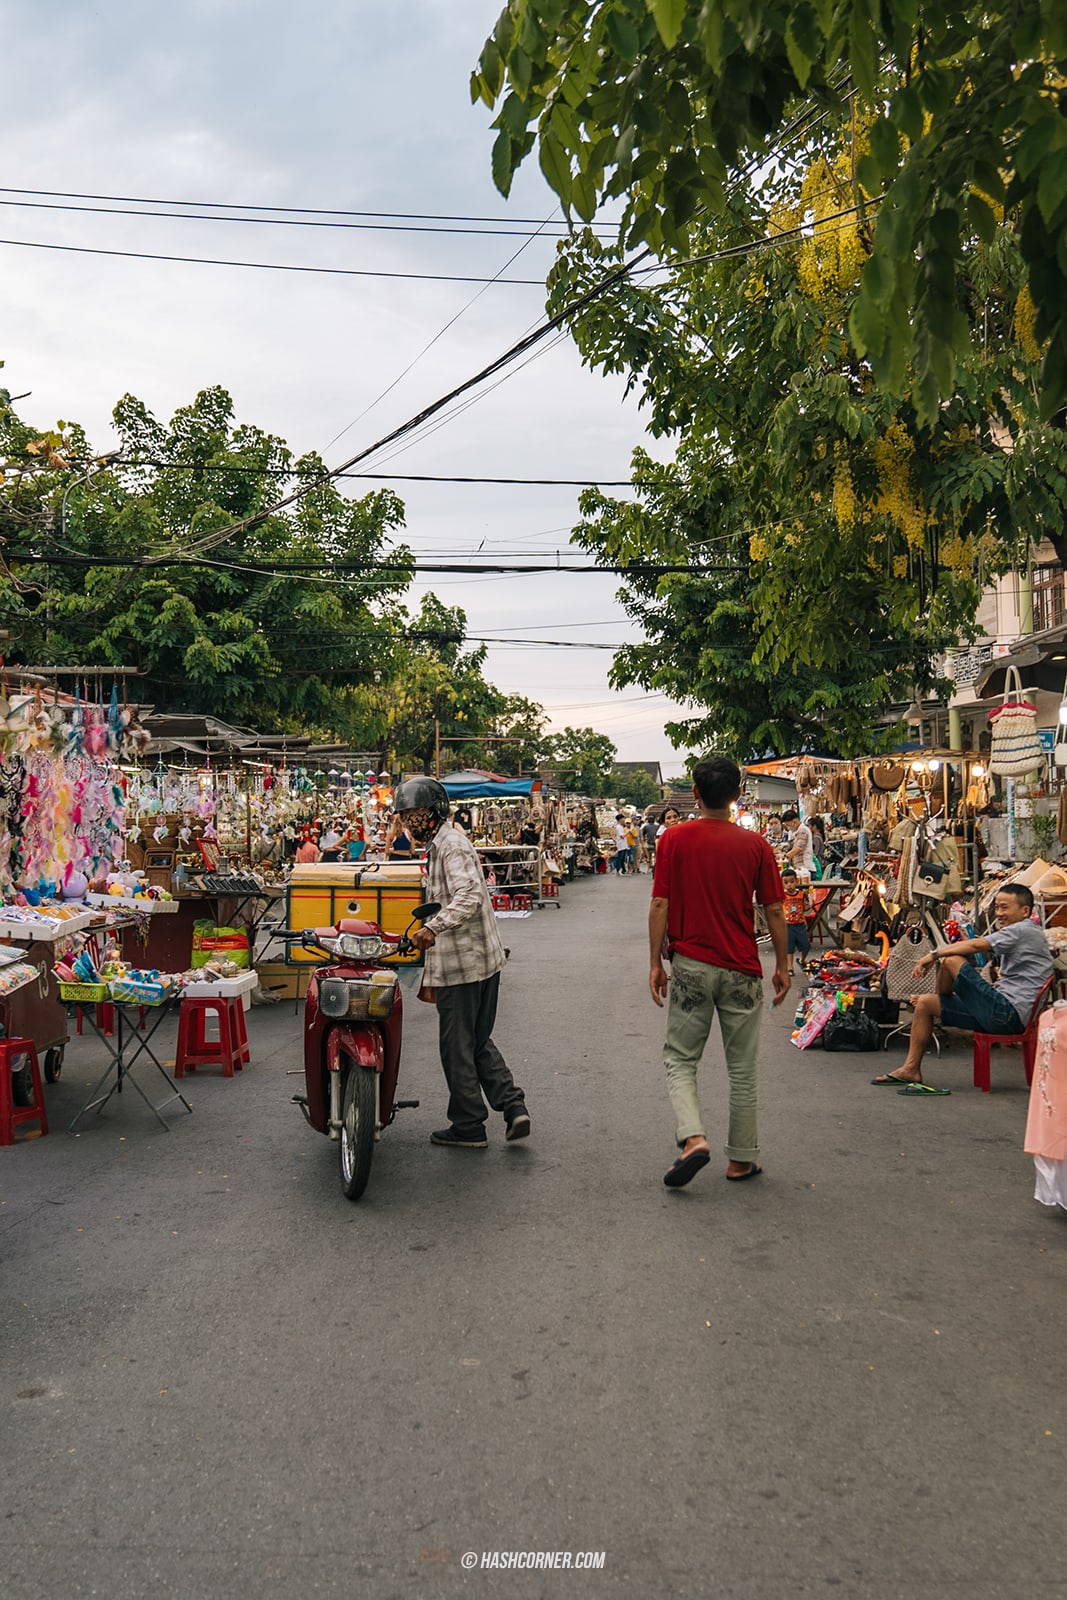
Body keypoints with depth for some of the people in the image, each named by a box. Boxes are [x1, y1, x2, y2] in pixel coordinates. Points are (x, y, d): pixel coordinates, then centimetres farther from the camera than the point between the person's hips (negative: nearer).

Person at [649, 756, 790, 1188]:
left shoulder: (673, 839, -5)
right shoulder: (755, 844, -4)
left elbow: (660, 905, -6)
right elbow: (774, 911, -1)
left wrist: (655, 963, 2)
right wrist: (782, 965, 10)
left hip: (690, 966, -1)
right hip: (741, 970, 1)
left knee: (680, 1060, 12)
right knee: (742, 1070, 12)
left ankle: (693, 1139, -8)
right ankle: (741, 1159, 21)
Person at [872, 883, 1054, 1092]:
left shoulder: (1024, 930, -9)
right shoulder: (1018, 934, 23)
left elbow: (976, 945, -22)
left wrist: (935, 954, -15)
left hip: (1009, 1013, -11)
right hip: (1004, 1013, 11)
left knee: (951, 960, -20)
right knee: (924, 1004, 13)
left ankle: (942, 997, 13)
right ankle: (910, 1069, 11)